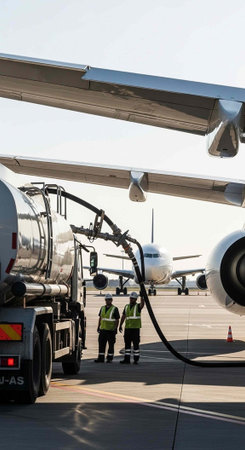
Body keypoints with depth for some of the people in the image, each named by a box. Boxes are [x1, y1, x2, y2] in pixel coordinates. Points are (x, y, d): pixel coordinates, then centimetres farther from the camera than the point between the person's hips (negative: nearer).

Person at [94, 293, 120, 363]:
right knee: (101, 344, 4)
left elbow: (117, 320, -4)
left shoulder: (115, 309, -3)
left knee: (111, 344, 1)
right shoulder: (102, 308, 13)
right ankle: (101, 358, 8)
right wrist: (98, 326, 11)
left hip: (111, 330, -5)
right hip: (103, 329, 5)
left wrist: (116, 328, -12)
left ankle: (109, 358, 6)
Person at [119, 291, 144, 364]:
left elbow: (142, 304, -25)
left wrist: (141, 296, -39)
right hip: (127, 328, 5)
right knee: (127, 344, 4)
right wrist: (120, 325, 8)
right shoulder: (127, 307, 14)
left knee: (136, 344, -3)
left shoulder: (138, 306, -1)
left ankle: (136, 359, 2)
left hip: (135, 328, -5)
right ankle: (127, 359, 7)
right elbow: (123, 316, 16)